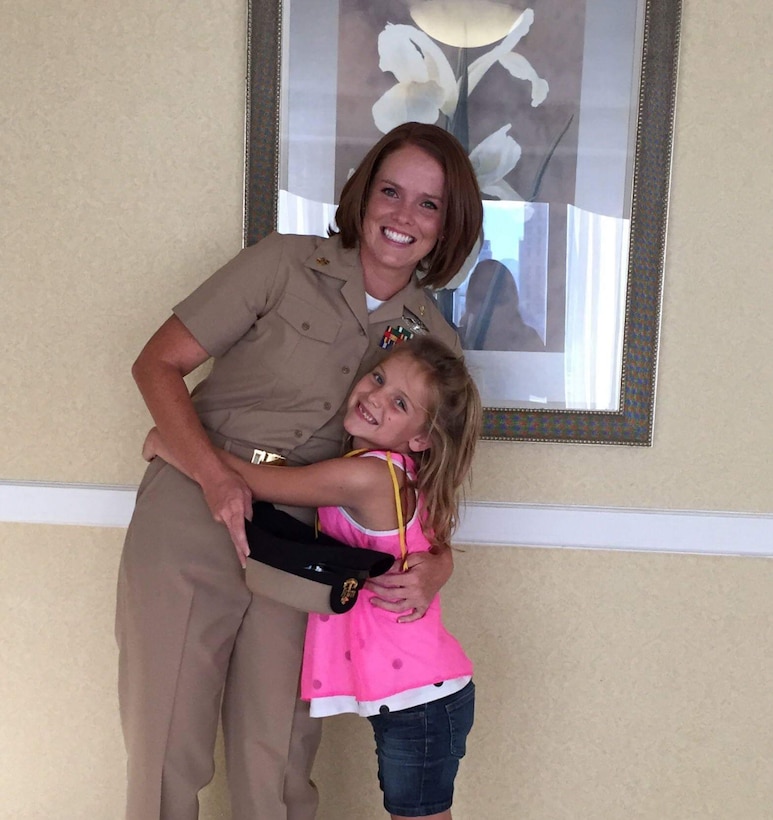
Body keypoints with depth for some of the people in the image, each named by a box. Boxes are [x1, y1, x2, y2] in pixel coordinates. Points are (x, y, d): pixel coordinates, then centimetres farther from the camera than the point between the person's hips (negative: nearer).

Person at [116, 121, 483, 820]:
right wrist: (215, 474, -18)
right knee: (164, 755, 5)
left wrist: (436, 565, -11)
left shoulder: (435, 341, 6)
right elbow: (158, 364, -3)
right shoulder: (285, 265, -4)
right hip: (191, 517, -2)